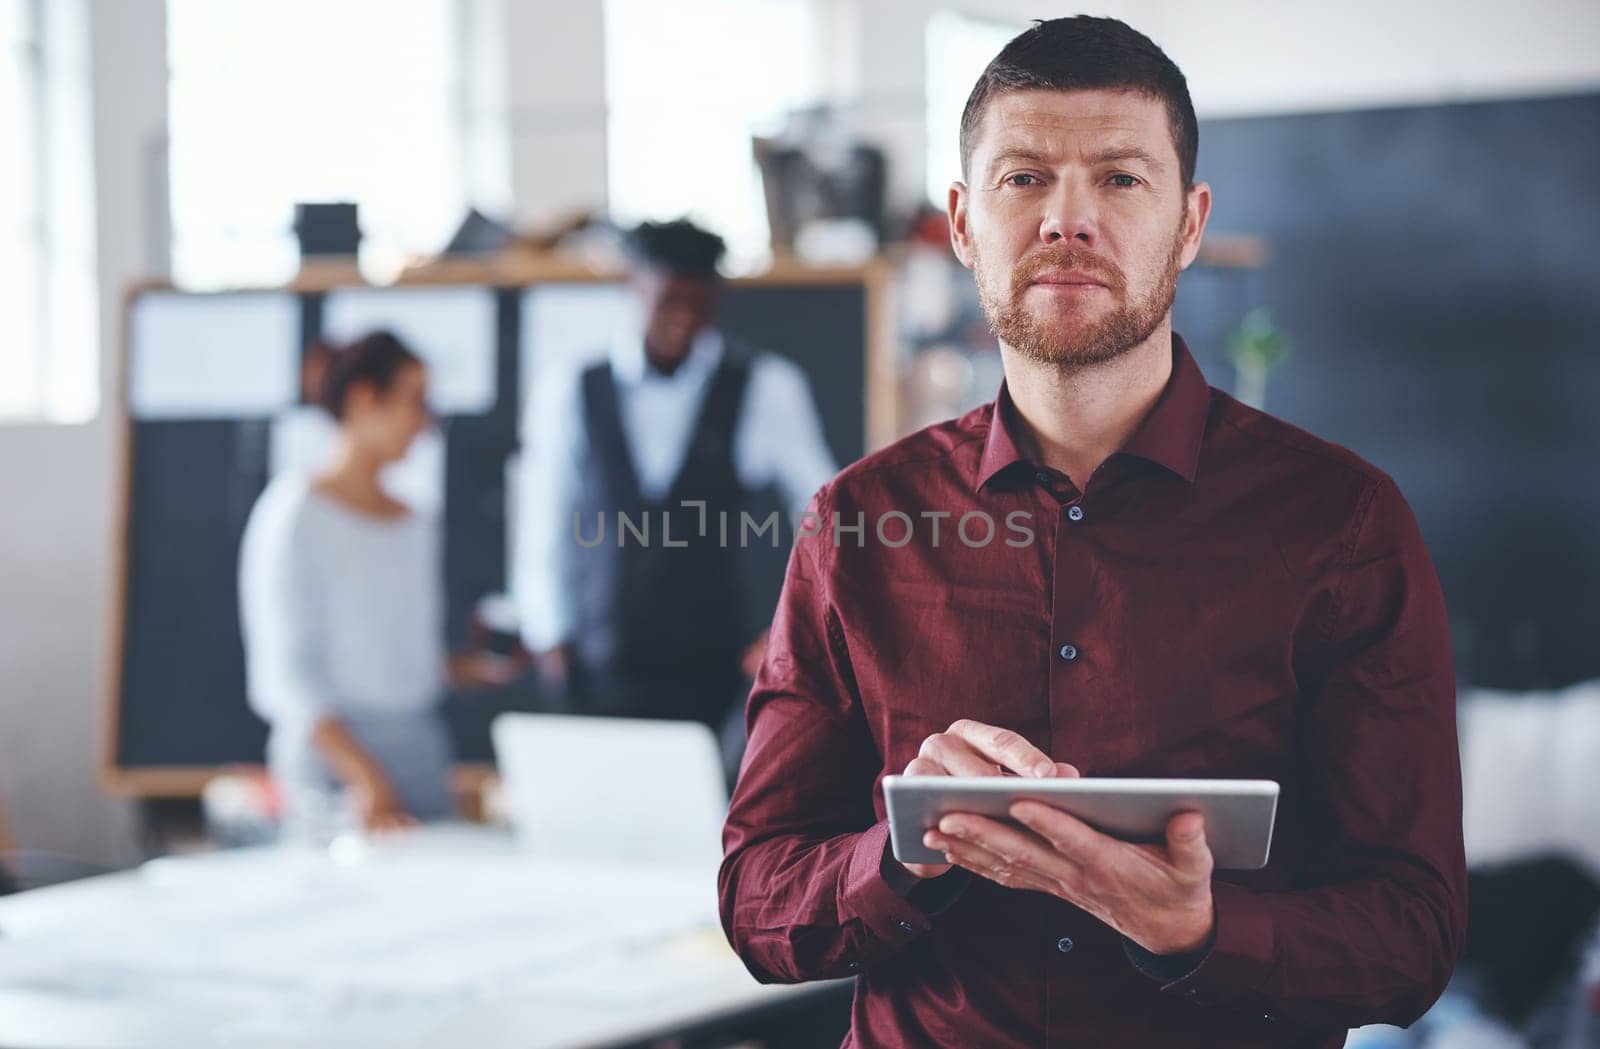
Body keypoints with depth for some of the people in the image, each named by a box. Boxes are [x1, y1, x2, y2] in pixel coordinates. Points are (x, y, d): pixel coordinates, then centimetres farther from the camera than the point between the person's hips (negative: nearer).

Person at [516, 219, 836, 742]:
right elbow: (545, 537, 12)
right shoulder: (570, 399, 5)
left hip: (713, 679, -1)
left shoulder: (763, 389, 0)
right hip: (601, 676, 2)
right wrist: (551, 637, 5)